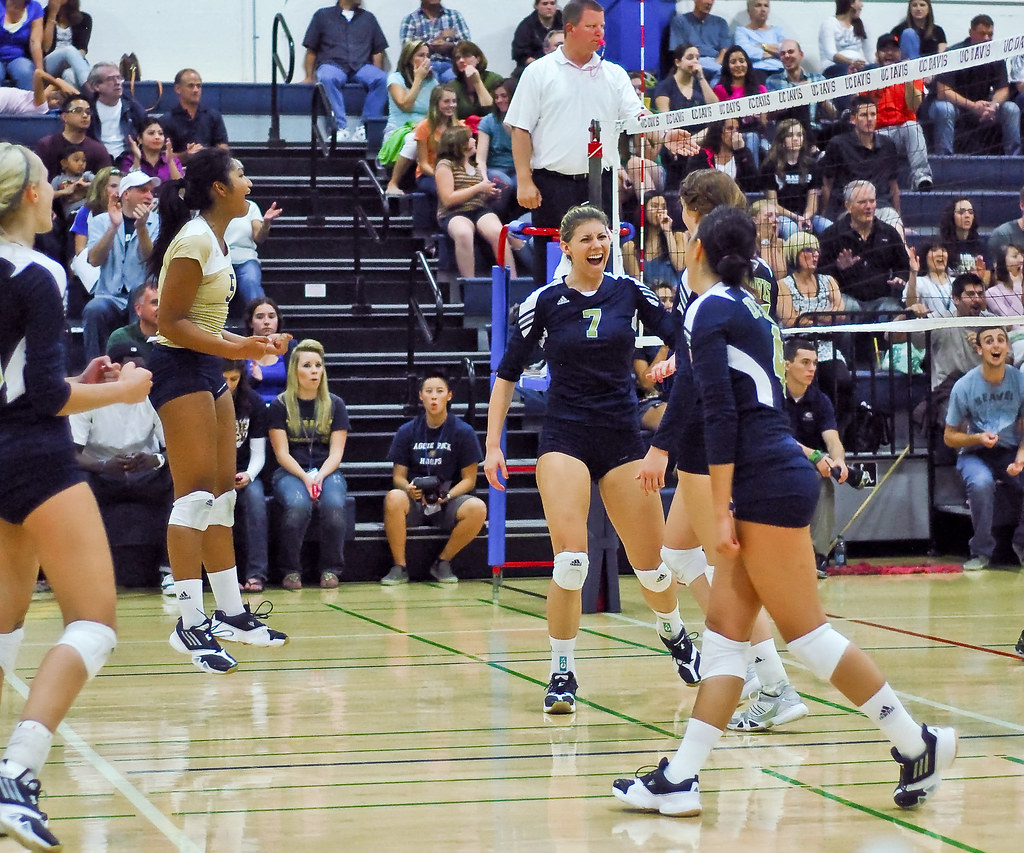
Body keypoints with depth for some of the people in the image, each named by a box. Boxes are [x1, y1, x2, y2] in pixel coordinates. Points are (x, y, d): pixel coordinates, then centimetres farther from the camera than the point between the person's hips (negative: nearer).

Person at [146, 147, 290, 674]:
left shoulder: (216, 240, 14)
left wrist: (251, 346, 18)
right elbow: (172, 321, -19)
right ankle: (190, 624, -12)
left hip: (208, 371, 10)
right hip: (179, 368, -10)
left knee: (223, 493, 11)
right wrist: (234, 349, -27)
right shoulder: (194, 239, -15)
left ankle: (230, 613, 17)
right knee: (195, 494, -12)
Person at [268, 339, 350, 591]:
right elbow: (282, 453, -2)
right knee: (298, 506, -35)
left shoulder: (335, 405, 10)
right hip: (290, 472, -2)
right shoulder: (281, 405, 4)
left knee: (334, 505, -32)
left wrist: (319, 477, -16)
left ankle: (330, 570, -17)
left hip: (326, 472, 2)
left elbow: (336, 452, 4)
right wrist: (305, 478, -18)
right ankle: (291, 570, -21)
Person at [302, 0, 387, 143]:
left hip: (362, 67, 2)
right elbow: (311, 50, 13)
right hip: (332, 64, -2)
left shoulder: (368, 18, 23)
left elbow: (378, 51, 18)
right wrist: (309, 78, 1)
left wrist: (376, 75, 1)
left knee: (383, 79, -30)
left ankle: (366, 128, -32)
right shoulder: (323, 15, 16)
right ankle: (341, 128, -41)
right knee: (328, 78, -38)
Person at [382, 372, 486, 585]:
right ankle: (399, 567, -20)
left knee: (478, 508, -33)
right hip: (415, 502, 0)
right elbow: (398, 475, 7)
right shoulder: (407, 431, 6)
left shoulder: (463, 431, 2)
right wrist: (409, 488, -18)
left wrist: (448, 496, -17)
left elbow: (469, 479, 3)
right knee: (393, 498, -35)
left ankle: (442, 562, -10)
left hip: (448, 504, 0)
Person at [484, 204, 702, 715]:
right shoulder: (543, 302, -2)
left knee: (650, 563, 6)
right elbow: (507, 374, 4)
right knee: (571, 560, -19)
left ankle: (673, 631, 40)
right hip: (564, 438, -2)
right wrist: (493, 444, -1)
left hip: (622, 437, 2)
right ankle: (561, 674, -4)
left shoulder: (630, 293, 2)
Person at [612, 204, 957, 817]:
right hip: (775, 482, 10)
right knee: (725, 632, 4)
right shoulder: (748, 308, 18)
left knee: (806, 632, -5)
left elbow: (721, 414, -16)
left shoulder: (708, 309, -8)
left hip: (769, 483, -10)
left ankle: (919, 745, 2)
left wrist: (721, 510, -15)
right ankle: (681, 779, 1)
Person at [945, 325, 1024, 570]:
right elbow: (949, 437, -2)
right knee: (981, 483, -36)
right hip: (974, 453, -2)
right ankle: (981, 551, -15)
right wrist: (978, 438, -21)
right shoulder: (964, 386, -10)